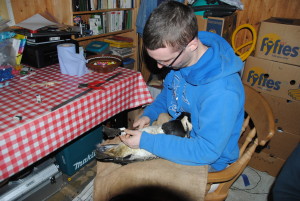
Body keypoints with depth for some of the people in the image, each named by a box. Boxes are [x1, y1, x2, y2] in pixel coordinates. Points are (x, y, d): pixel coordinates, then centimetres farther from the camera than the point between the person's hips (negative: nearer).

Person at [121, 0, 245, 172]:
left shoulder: (222, 92, -36)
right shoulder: (179, 55, -12)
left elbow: (206, 151, -30)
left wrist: (146, 141, -29)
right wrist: (149, 114, -8)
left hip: (208, 159, -6)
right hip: (178, 134, 7)